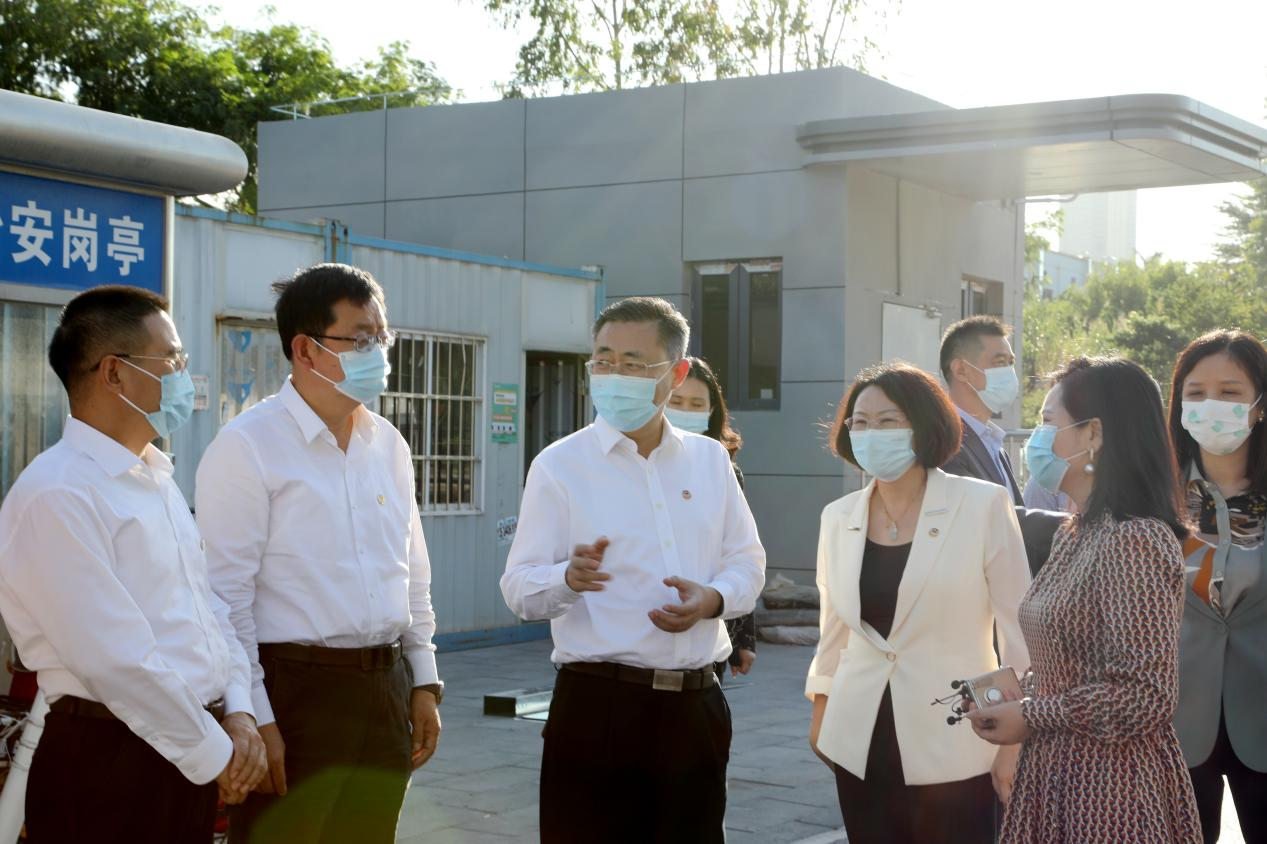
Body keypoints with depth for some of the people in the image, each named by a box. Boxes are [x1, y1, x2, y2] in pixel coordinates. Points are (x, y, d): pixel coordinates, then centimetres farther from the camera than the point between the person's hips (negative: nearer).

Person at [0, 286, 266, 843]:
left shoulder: (157, 479, 13)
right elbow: (118, 661, -21)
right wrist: (214, 753, -13)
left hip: (194, 753, 8)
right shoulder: (56, 497, -17)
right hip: (111, 761, -8)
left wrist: (237, 711, 0)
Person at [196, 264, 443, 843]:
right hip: (294, 689, -6)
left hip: (384, 687, 6)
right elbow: (227, 595, -12)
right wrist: (254, 717, -14)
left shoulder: (388, 445, 11)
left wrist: (423, 682, 14)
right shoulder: (247, 446, -9)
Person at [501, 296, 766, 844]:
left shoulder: (710, 459, 9)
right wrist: (570, 577, -29)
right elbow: (520, 590, -7)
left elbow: (748, 562, 11)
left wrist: (713, 599, -11)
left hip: (696, 705, 4)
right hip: (598, 705, -4)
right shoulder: (559, 465, -3)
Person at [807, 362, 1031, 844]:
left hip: (952, 746, -4)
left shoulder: (984, 506, -8)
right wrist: (820, 711, 18)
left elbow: (1019, 626, -5)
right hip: (860, 745, 4)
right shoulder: (839, 517, 5)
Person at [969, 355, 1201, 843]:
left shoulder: (1136, 540, -19)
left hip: (1113, 785, -9)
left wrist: (1031, 720, -16)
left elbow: (1147, 696, -22)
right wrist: (1014, 696, 3)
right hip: (1056, 774, 9)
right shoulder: (1074, 534, 10)